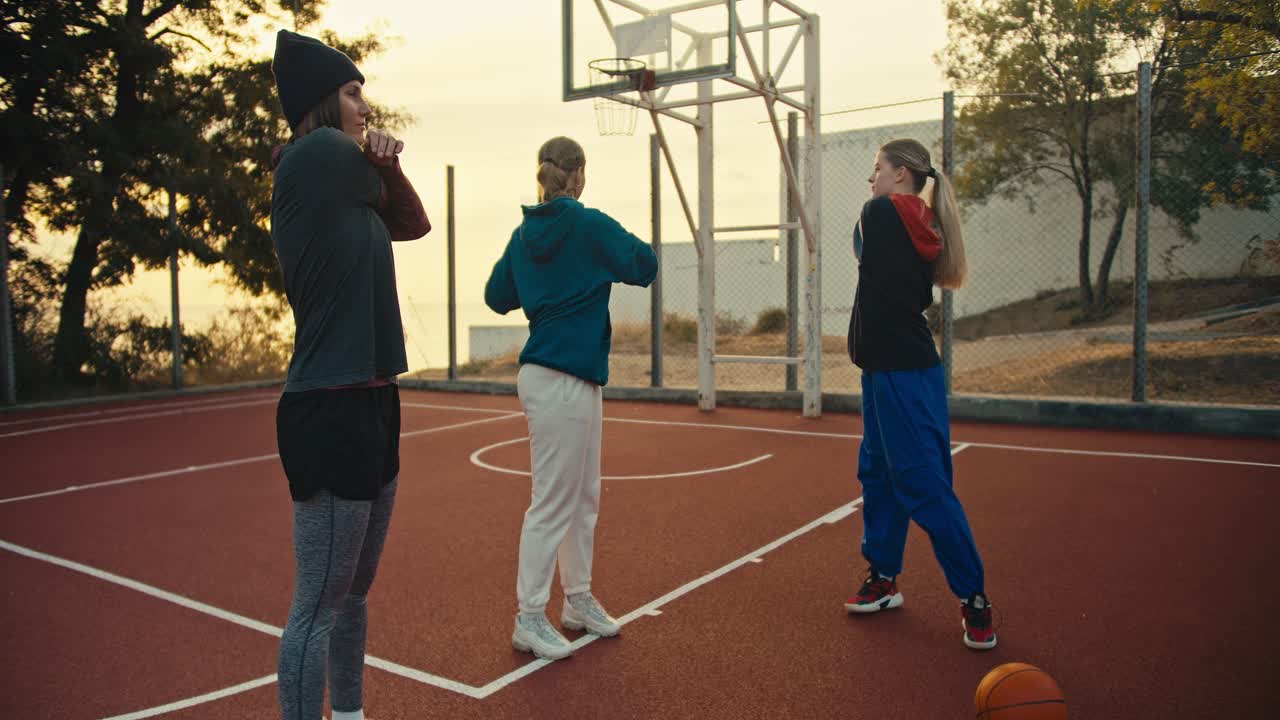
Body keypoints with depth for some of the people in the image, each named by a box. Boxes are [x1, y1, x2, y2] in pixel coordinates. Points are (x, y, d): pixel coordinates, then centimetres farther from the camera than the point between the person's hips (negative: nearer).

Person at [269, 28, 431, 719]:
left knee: (354, 591, 20)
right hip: (332, 411, -10)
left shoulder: (350, 176, 16)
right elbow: (375, 194, 2)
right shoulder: (316, 154, -11)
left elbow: (413, 222, 22)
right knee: (318, 606, -1)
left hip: (370, 404, 10)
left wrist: (387, 162, 7)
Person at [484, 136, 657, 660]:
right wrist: (617, 245, 9)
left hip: (577, 380, 9)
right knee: (553, 503, -1)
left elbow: (497, 297, 16)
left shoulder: (525, 233, 10)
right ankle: (529, 619, 9)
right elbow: (645, 266, -8)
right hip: (562, 381, -9)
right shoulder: (589, 224, -11)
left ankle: (578, 600, 28)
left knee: (584, 497, 17)